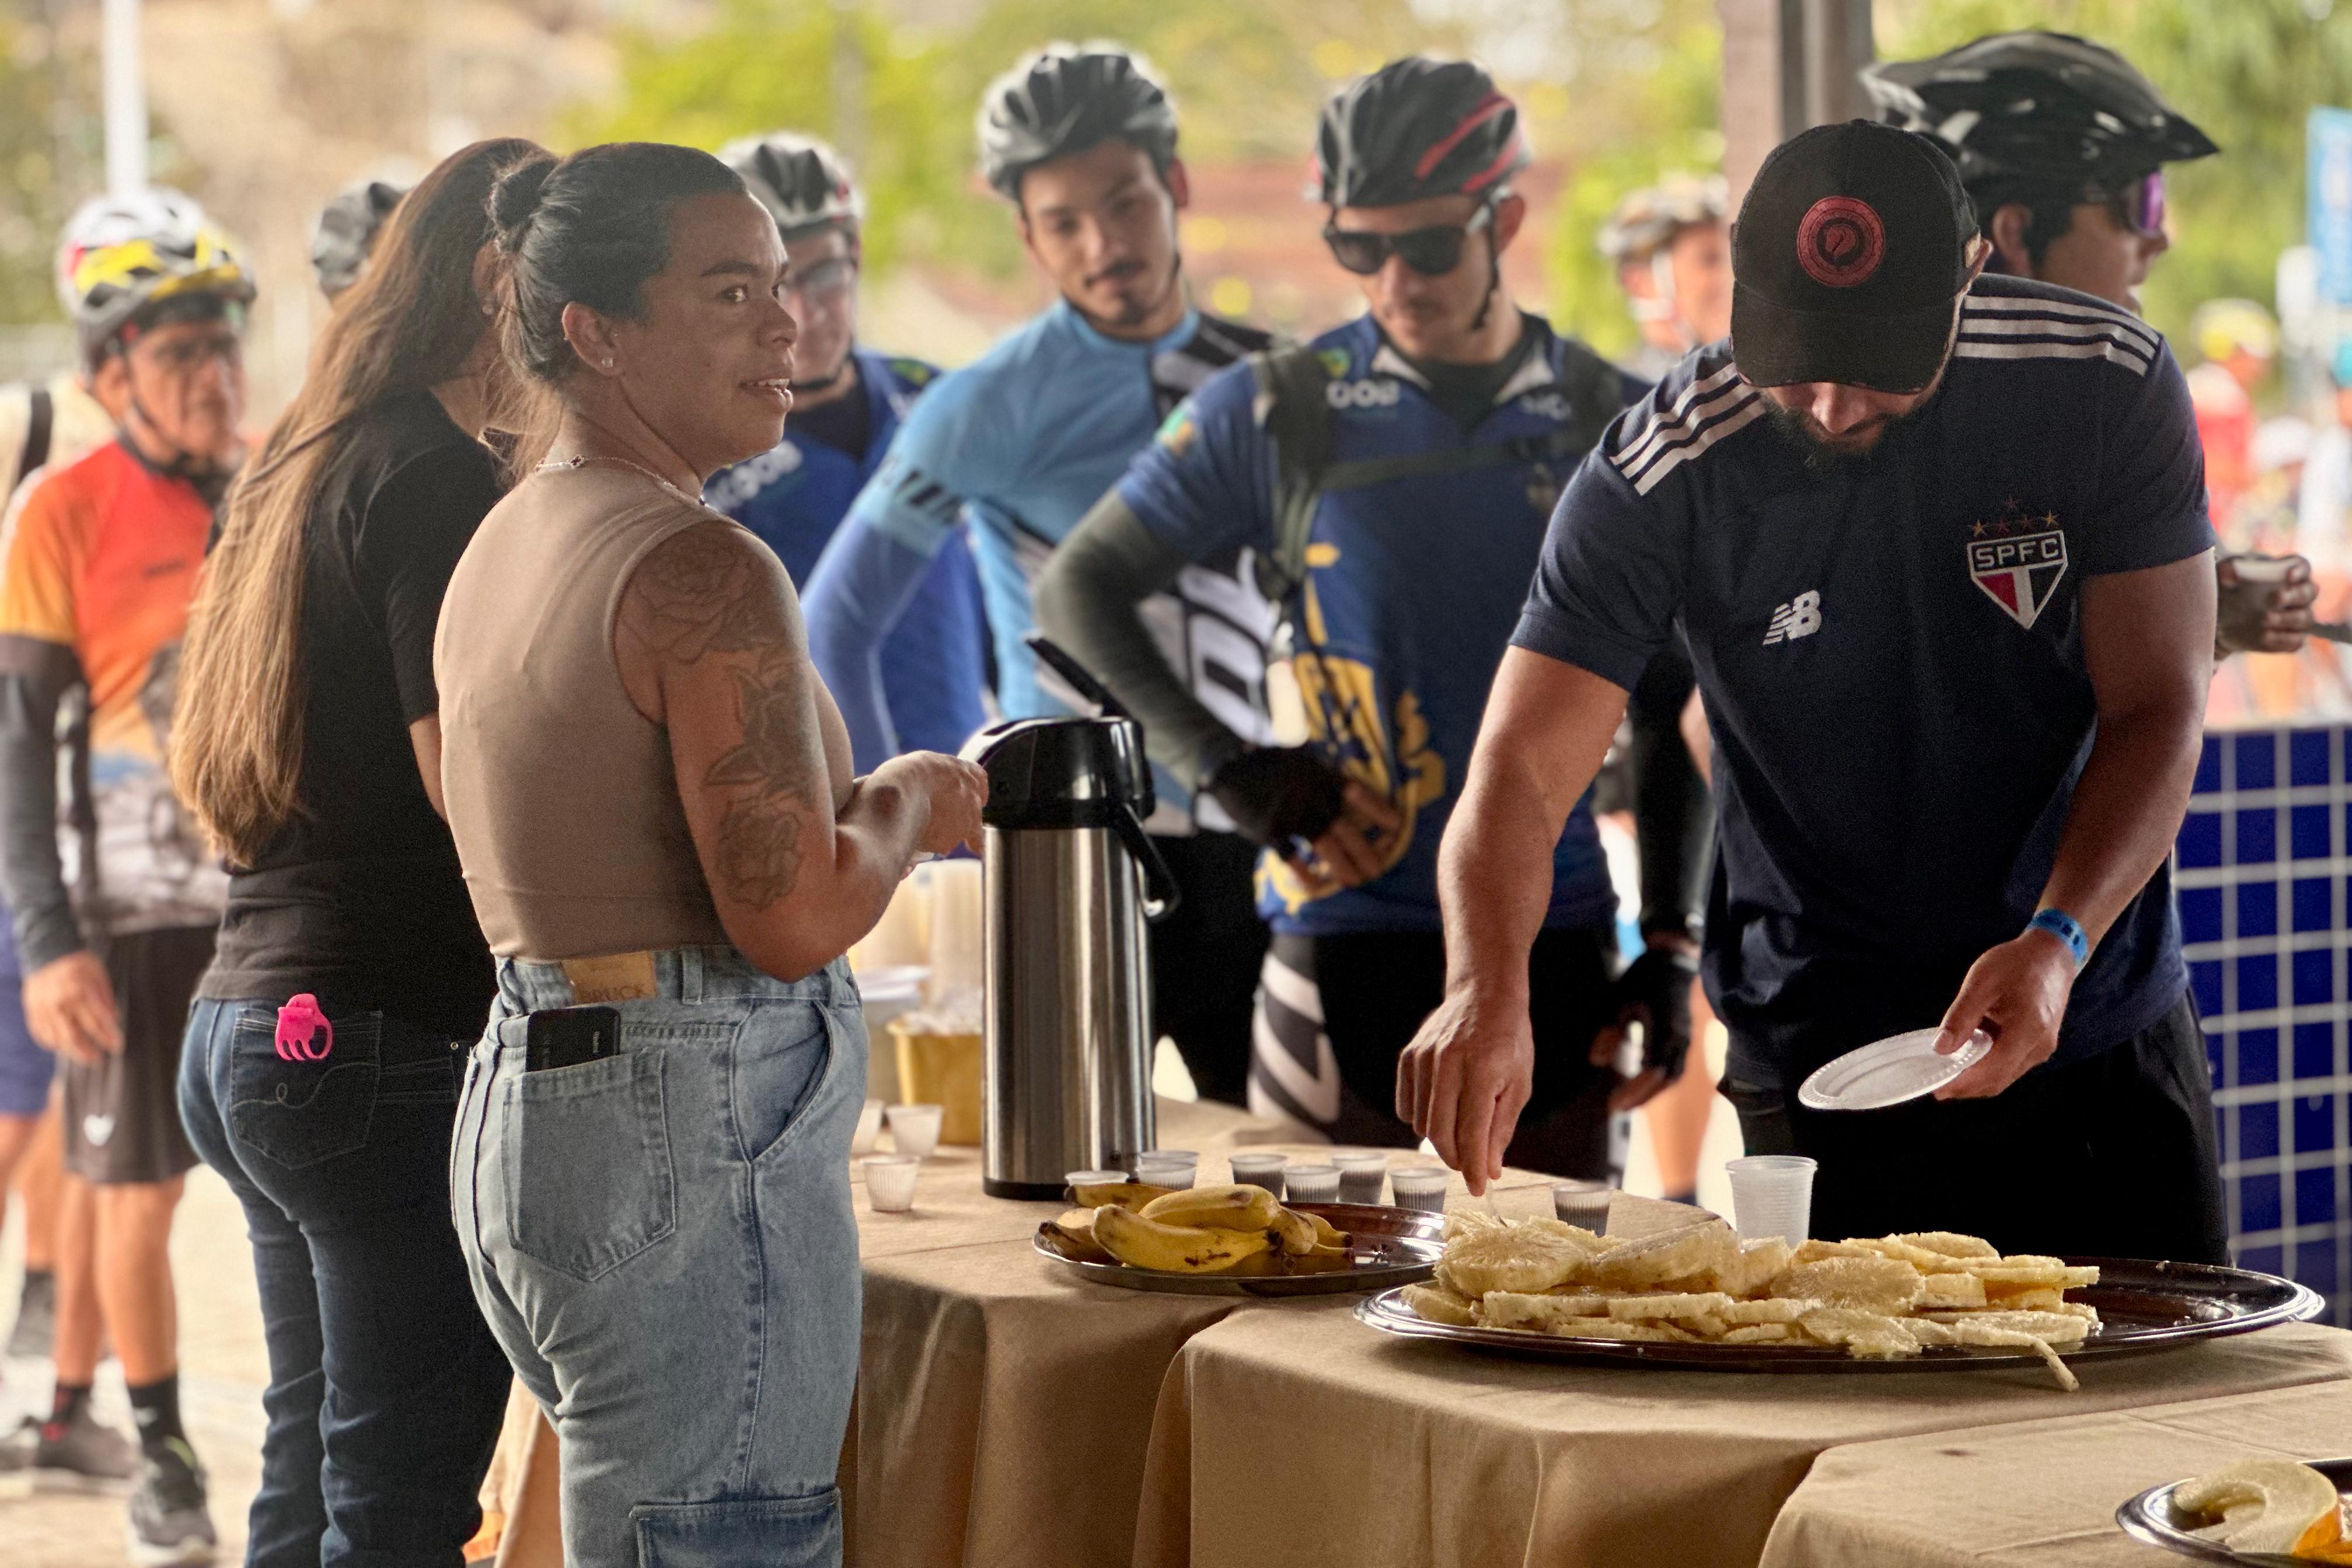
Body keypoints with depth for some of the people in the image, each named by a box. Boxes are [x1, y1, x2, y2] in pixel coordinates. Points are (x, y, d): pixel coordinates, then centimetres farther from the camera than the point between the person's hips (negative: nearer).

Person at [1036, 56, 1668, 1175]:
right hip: (1347, 946, -1)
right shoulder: (1275, 412, 0)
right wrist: (1230, 768, -6)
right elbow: (1078, 588, 6)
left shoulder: (1607, 422, 5)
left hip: (1556, 953, 2)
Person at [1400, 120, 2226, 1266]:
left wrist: (2060, 941, -27)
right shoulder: (1659, 477, -16)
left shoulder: (2105, 384, -12)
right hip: (1818, 1069, -2)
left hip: (2104, 1038, 2)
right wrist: (1487, 989, -41)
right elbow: (1520, 773, -21)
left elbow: (2158, 708, -10)